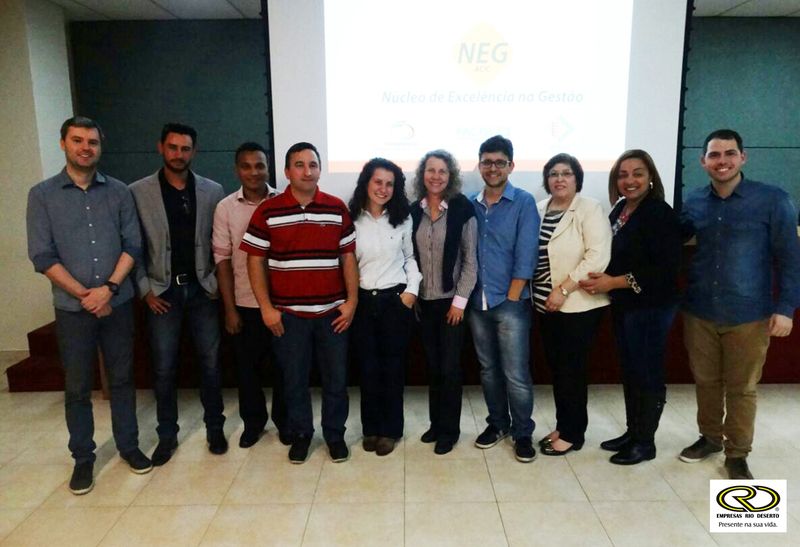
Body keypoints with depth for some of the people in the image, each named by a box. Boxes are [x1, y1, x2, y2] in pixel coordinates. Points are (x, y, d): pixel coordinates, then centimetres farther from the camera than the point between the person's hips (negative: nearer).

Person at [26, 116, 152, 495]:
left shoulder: (119, 192, 2)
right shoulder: (42, 194, -1)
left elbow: (133, 245, -1)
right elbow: (42, 256, -6)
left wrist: (109, 288, -14)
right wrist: (85, 295, -12)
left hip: (118, 303, 1)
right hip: (72, 307, -1)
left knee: (122, 378, 12)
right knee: (77, 387, 9)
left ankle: (129, 445, 27)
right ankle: (83, 458, 25)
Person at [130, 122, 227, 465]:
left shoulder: (212, 191, 2)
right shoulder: (138, 192, -2)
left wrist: (219, 283, -2)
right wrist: (145, 290, -4)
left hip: (202, 289, 1)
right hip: (162, 291, 0)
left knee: (210, 362, 8)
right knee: (164, 368, 8)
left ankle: (215, 428, 25)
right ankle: (167, 435, 25)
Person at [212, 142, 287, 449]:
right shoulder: (225, 208, -1)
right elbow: (222, 259, -1)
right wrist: (229, 308, -2)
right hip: (244, 303, 1)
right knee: (246, 366, 13)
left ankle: (284, 420, 32)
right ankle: (253, 421, 34)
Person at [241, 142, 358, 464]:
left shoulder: (337, 208, 2)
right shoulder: (267, 211, -2)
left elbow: (348, 257, 5)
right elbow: (255, 261, 0)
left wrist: (352, 300, -1)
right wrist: (266, 307, -5)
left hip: (332, 311, 1)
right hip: (288, 313, -1)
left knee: (336, 378, 10)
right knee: (294, 379, 12)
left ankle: (335, 433, 29)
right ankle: (300, 433, 32)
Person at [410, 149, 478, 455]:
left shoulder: (462, 209, -7)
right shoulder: (413, 211, 3)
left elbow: (470, 260, -7)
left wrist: (460, 300, -10)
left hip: (451, 300, -3)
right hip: (423, 301, 3)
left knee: (449, 366, 2)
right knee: (432, 365, 12)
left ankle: (449, 429, 18)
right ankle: (435, 423, 28)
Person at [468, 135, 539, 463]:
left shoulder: (524, 203, -4)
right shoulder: (470, 205, 7)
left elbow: (526, 256, -9)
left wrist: (511, 298, -10)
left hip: (511, 302, -4)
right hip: (477, 302, 4)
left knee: (516, 374, 0)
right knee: (488, 369, 15)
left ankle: (522, 433, 19)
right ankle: (497, 423, 32)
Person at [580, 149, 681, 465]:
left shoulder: (659, 213, -15)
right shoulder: (620, 208, 8)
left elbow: (667, 268, -21)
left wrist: (615, 282, -22)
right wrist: (601, 279, -3)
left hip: (651, 307, -8)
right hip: (623, 305, 8)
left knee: (647, 372, 4)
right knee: (629, 370, 16)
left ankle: (646, 442, 19)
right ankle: (632, 433, 30)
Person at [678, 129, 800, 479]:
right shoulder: (694, 202, 3)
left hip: (748, 315, -3)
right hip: (699, 312, 3)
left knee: (741, 388, 9)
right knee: (705, 381, 16)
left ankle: (737, 454, 26)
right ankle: (709, 437, 36)